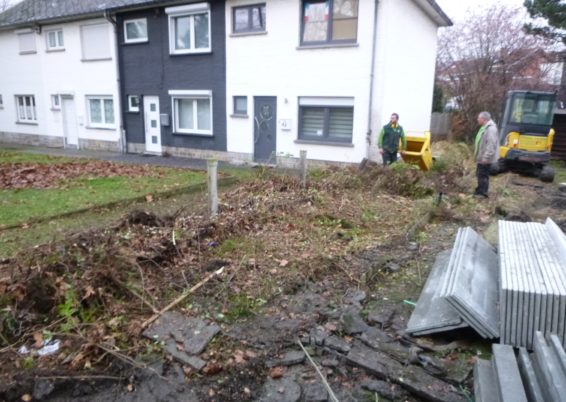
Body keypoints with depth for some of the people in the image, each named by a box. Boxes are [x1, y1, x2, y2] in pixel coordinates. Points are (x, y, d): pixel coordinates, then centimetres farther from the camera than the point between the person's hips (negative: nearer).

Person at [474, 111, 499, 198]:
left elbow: (491, 145, -27)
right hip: (481, 157, 10)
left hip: (485, 158, -10)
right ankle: (479, 191, 28)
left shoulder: (491, 129, -21)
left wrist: (486, 157, -28)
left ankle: (483, 193, 5)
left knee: (483, 175, -4)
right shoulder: (485, 127, 12)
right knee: (479, 174, 17)